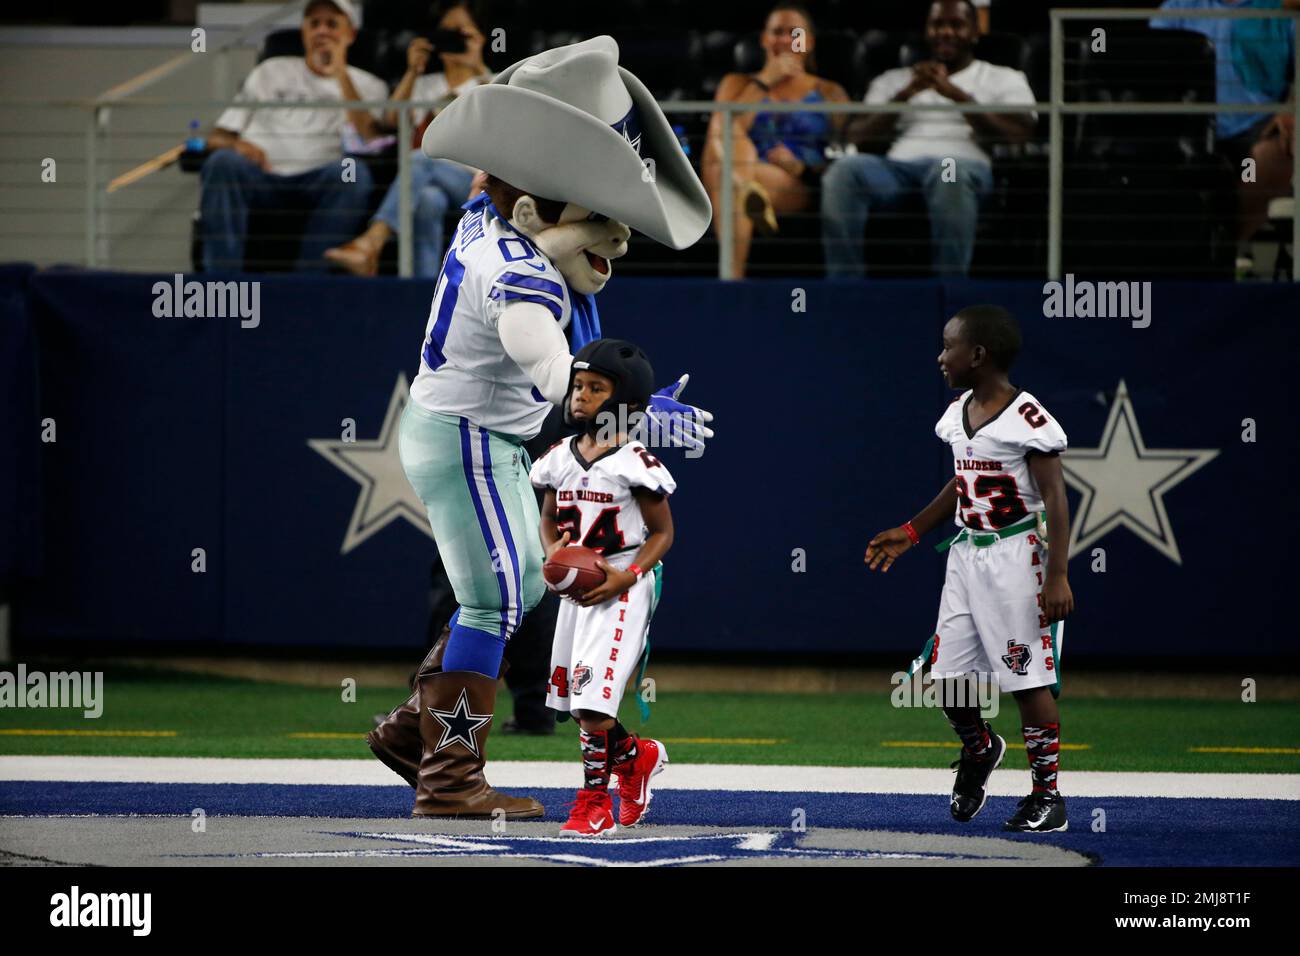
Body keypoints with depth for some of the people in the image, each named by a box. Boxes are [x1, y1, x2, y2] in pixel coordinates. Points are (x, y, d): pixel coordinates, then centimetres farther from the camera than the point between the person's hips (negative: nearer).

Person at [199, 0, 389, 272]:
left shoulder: (367, 86, 23)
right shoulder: (272, 71, 28)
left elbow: (367, 137, -1)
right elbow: (216, 137, 21)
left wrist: (340, 73, 1)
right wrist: (236, 144, -4)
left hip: (317, 183, -1)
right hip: (260, 176, 1)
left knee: (354, 173, -35)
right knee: (223, 162, -32)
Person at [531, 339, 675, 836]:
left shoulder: (633, 462, -12)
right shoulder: (561, 457, 5)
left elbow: (663, 534, -6)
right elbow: (549, 518, 19)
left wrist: (626, 576, -19)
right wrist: (552, 551, -3)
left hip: (622, 589, -7)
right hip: (576, 585, 7)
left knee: (592, 699, -14)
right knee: (576, 701, 12)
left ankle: (595, 803, -4)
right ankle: (636, 757, 38)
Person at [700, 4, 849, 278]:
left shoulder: (830, 93, 24)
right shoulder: (737, 84, 27)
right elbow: (719, 134, 5)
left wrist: (802, 168, -9)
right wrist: (763, 82, 8)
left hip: (801, 188, -1)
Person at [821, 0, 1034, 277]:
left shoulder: (1004, 79, 23)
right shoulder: (893, 80, 30)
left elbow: (1018, 135, 3)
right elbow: (857, 139, 14)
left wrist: (956, 94, -5)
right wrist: (904, 95, 1)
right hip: (897, 166, 2)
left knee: (950, 170, -41)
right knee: (846, 168, -32)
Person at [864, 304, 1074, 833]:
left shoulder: (1027, 419, -15)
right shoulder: (958, 413, 9)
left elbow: (1055, 499, -14)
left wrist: (1057, 576, -20)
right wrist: (910, 532, 21)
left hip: (1016, 556, -7)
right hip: (965, 553, 7)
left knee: (1029, 678, -4)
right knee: (947, 675, 6)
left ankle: (1047, 794, 3)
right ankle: (979, 749, 34)